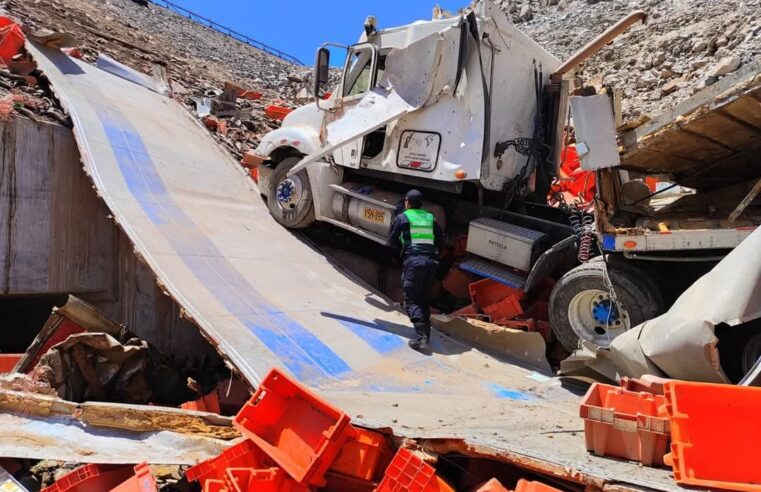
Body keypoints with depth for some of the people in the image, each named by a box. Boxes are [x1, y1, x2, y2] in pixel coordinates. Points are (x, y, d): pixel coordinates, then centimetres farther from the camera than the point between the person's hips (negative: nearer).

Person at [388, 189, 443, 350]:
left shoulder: (402, 217, 5)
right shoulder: (430, 218, 17)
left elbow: (392, 241, 9)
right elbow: (440, 239, 19)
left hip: (413, 261, -5)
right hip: (431, 261, 5)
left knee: (412, 301, -4)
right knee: (425, 299, 17)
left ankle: (421, 336, -17)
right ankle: (425, 334, 17)